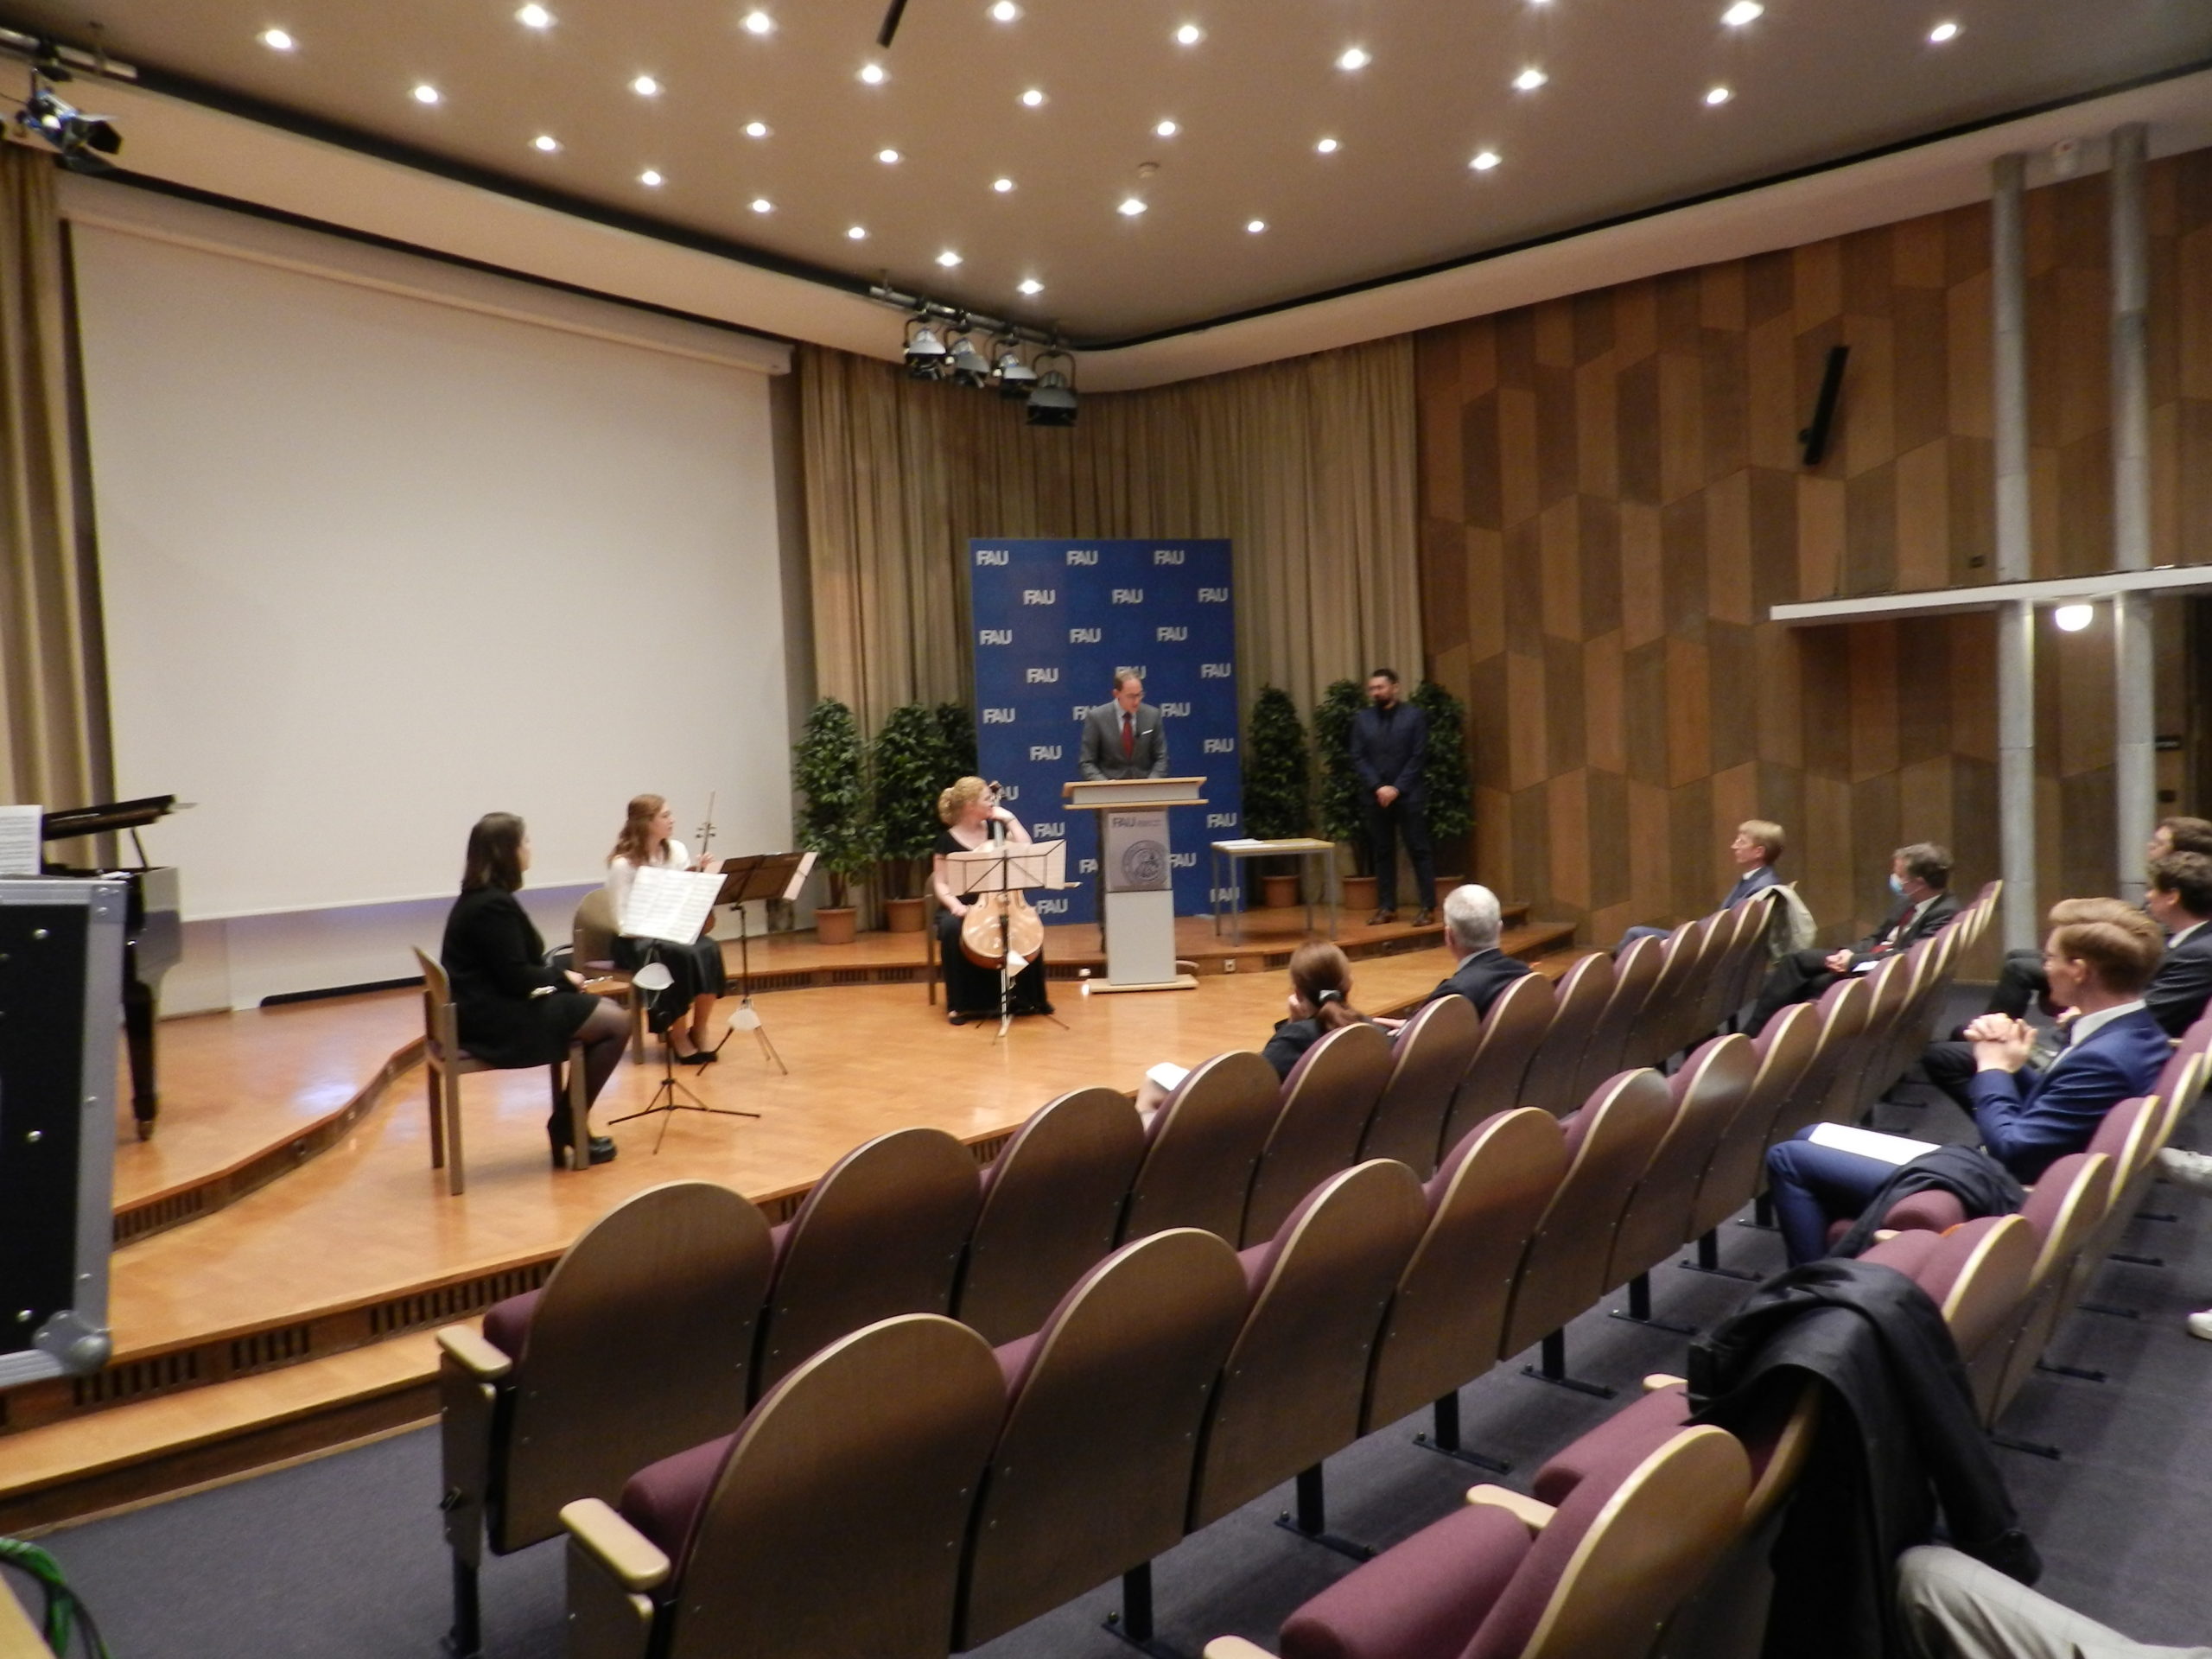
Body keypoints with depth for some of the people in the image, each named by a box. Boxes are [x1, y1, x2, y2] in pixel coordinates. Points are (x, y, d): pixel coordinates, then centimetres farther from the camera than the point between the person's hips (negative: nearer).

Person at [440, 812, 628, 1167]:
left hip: (490, 1008, 10)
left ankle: (568, 1125, 15)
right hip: (497, 1019, -10)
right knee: (616, 1024, -8)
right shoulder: (493, 904, -20)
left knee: (606, 1010, 15)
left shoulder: (480, 897, 12)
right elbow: (516, 976, -21)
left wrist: (556, 976, 1)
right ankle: (565, 1128, 3)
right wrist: (563, 977, -5)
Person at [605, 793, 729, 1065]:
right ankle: (678, 1035, -14)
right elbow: (623, 923, -15)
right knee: (682, 955, -33)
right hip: (636, 940, -5)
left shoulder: (677, 851, 3)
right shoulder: (623, 864, -13)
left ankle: (699, 1030, -11)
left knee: (708, 949, -27)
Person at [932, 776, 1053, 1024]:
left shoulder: (995, 829, 8)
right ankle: (961, 1004, -22)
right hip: (964, 906, -3)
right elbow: (941, 884, -2)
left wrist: (1010, 819, -3)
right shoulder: (947, 841, -2)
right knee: (952, 929, -35)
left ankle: (1028, 998, -8)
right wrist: (954, 905, -21)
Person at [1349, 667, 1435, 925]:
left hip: (1409, 795, -3)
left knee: (1418, 851, -2)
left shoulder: (1414, 716, 1)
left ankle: (1428, 908, 2)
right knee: (1382, 853, 7)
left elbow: (1418, 757, -4)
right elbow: (1358, 759, 3)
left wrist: (1397, 788, -11)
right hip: (1375, 796, 3)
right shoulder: (1362, 719, 8)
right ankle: (1387, 907, 13)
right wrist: (1378, 787, -9)